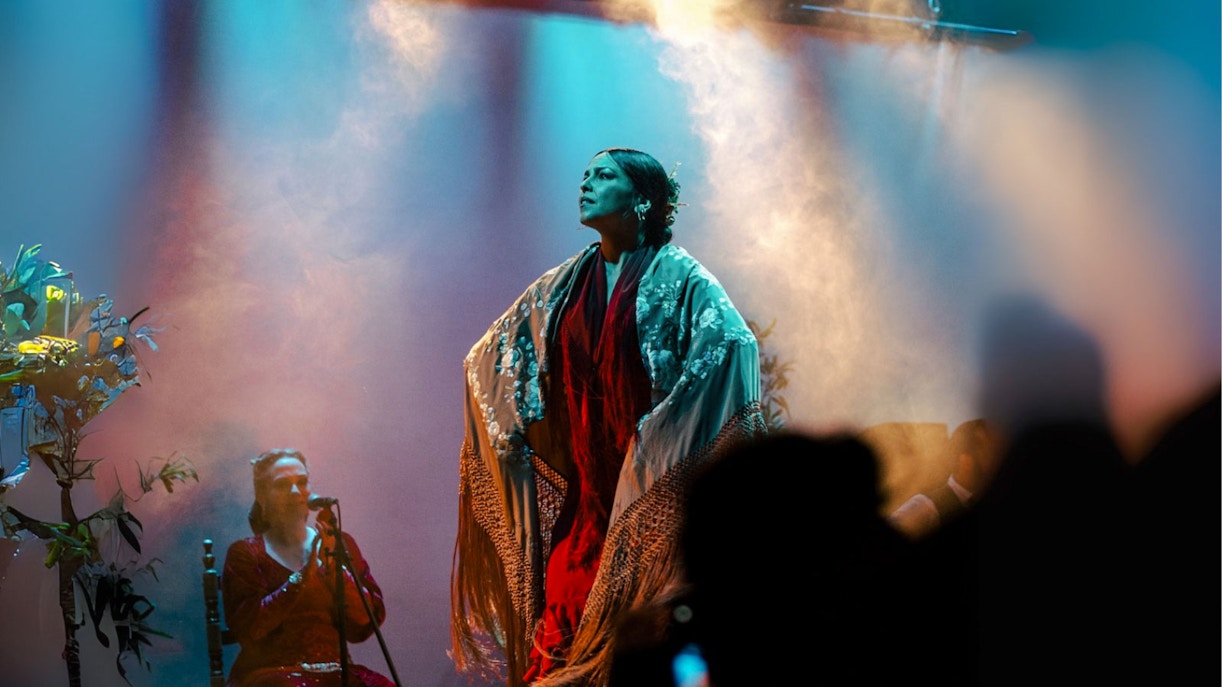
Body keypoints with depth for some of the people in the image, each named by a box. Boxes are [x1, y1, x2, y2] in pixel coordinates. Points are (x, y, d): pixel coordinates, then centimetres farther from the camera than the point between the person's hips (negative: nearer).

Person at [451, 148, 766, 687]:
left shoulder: (680, 278, -4)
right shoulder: (567, 283, 13)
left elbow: (734, 345, -22)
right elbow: (492, 354, 21)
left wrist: (663, 430, -21)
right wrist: (531, 424, 9)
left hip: (650, 494, -5)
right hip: (584, 492, 5)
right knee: (566, 627, -3)